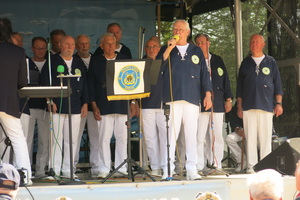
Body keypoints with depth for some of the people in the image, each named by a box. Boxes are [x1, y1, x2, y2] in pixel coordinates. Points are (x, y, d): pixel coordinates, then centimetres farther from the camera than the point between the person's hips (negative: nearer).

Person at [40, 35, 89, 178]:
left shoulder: (79, 63, 16)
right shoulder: (52, 62, 3)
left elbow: (84, 84, 16)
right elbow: (45, 82, -2)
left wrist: (85, 103, 9)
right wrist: (49, 101, -11)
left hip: (75, 107, 4)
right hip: (57, 106, -4)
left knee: (72, 140, 3)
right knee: (56, 139, -5)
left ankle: (68, 170, 8)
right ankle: (55, 170, -1)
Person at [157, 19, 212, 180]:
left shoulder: (196, 51, 16)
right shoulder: (166, 50, 13)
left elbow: (204, 74, 15)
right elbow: (158, 69, -3)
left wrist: (207, 94, 5)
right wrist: (168, 50, -9)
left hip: (192, 100, 1)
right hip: (172, 99, -1)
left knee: (191, 135, 0)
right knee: (170, 135, -7)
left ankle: (192, 170, 3)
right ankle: (167, 170, -6)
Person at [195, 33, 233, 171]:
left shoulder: (218, 60, 16)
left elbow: (225, 79, 17)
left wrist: (228, 99, 10)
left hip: (218, 104, 3)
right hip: (200, 103, -3)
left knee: (217, 136, 4)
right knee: (199, 136, -7)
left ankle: (217, 164, 10)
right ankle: (198, 166, -5)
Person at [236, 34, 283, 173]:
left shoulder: (270, 62, 11)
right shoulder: (245, 63, 14)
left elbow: (277, 83, 9)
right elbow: (239, 86, 15)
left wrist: (279, 103, 1)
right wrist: (239, 106, 9)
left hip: (266, 105, -1)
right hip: (248, 106, 1)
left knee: (265, 137, -2)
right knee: (250, 137, -3)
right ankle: (251, 165, -1)